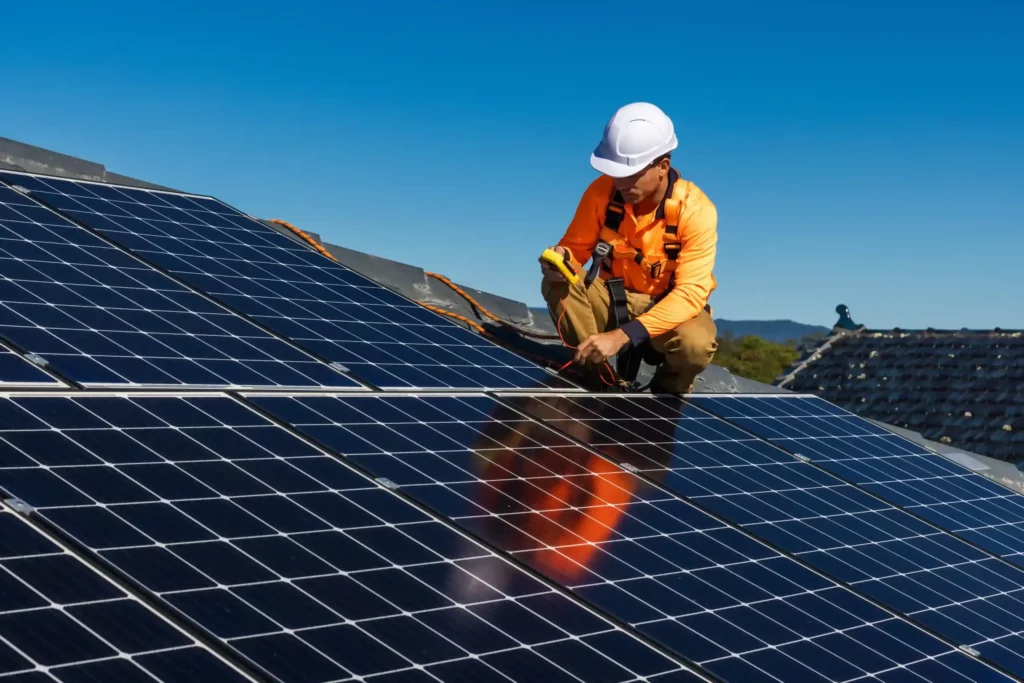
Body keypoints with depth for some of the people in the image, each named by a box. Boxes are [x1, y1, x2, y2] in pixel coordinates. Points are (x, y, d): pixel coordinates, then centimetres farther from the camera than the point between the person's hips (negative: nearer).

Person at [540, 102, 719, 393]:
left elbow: (691, 293, -30)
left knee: (696, 344, -36)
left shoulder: (696, 210, -25)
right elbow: (577, 248, -4)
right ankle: (595, 372, -5)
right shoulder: (602, 191, -16)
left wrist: (622, 335, -41)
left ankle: (664, 395, 1)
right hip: (613, 300, 2)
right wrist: (562, 259, -32)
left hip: (670, 309, -2)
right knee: (556, 283, -26)